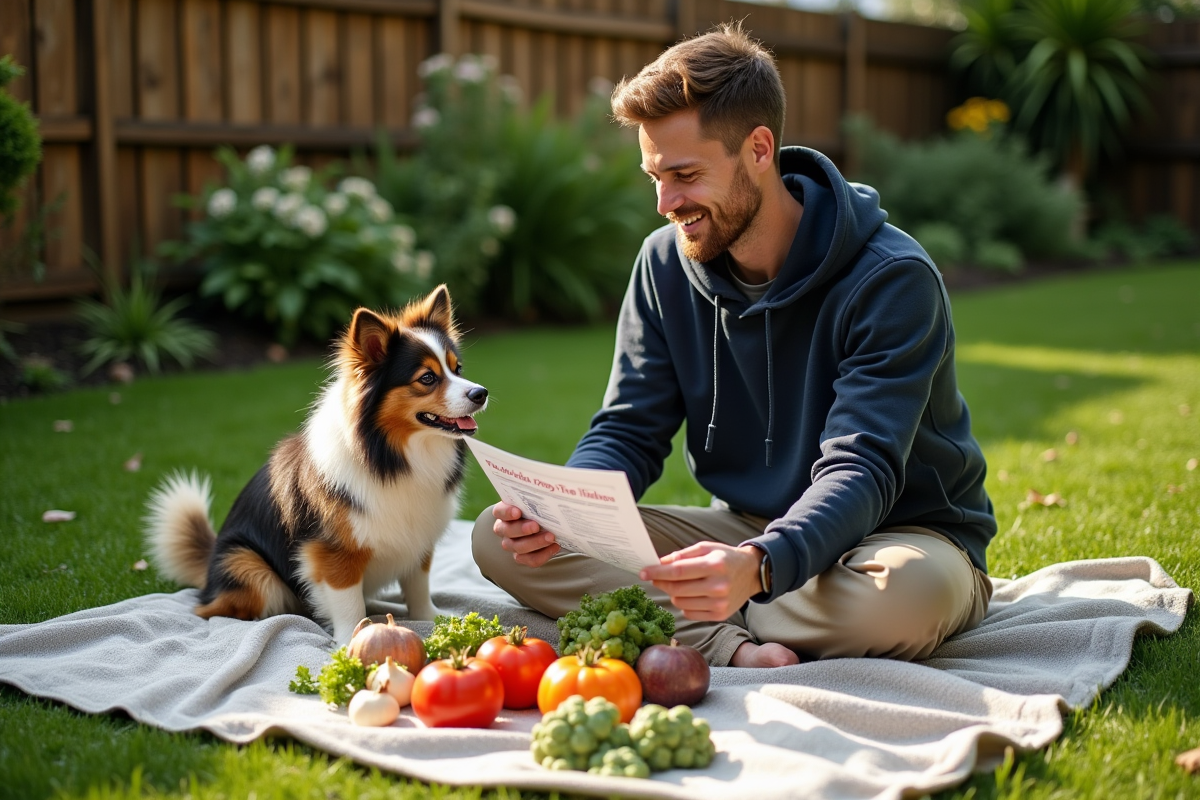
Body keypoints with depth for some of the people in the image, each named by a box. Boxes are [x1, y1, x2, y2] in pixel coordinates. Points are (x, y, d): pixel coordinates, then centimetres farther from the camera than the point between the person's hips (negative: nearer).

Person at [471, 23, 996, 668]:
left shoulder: (891, 280, -21)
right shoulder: (666, 263, -2)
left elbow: (860, 472, -29)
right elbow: (627, 432, -2)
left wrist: (760, 566, -50)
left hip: (897, 535, -4)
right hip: (746, 528, 5)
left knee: (911, 590, -43)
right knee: (500, 538, -12)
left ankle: (682, 629, -20)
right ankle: (733, 647, -27)